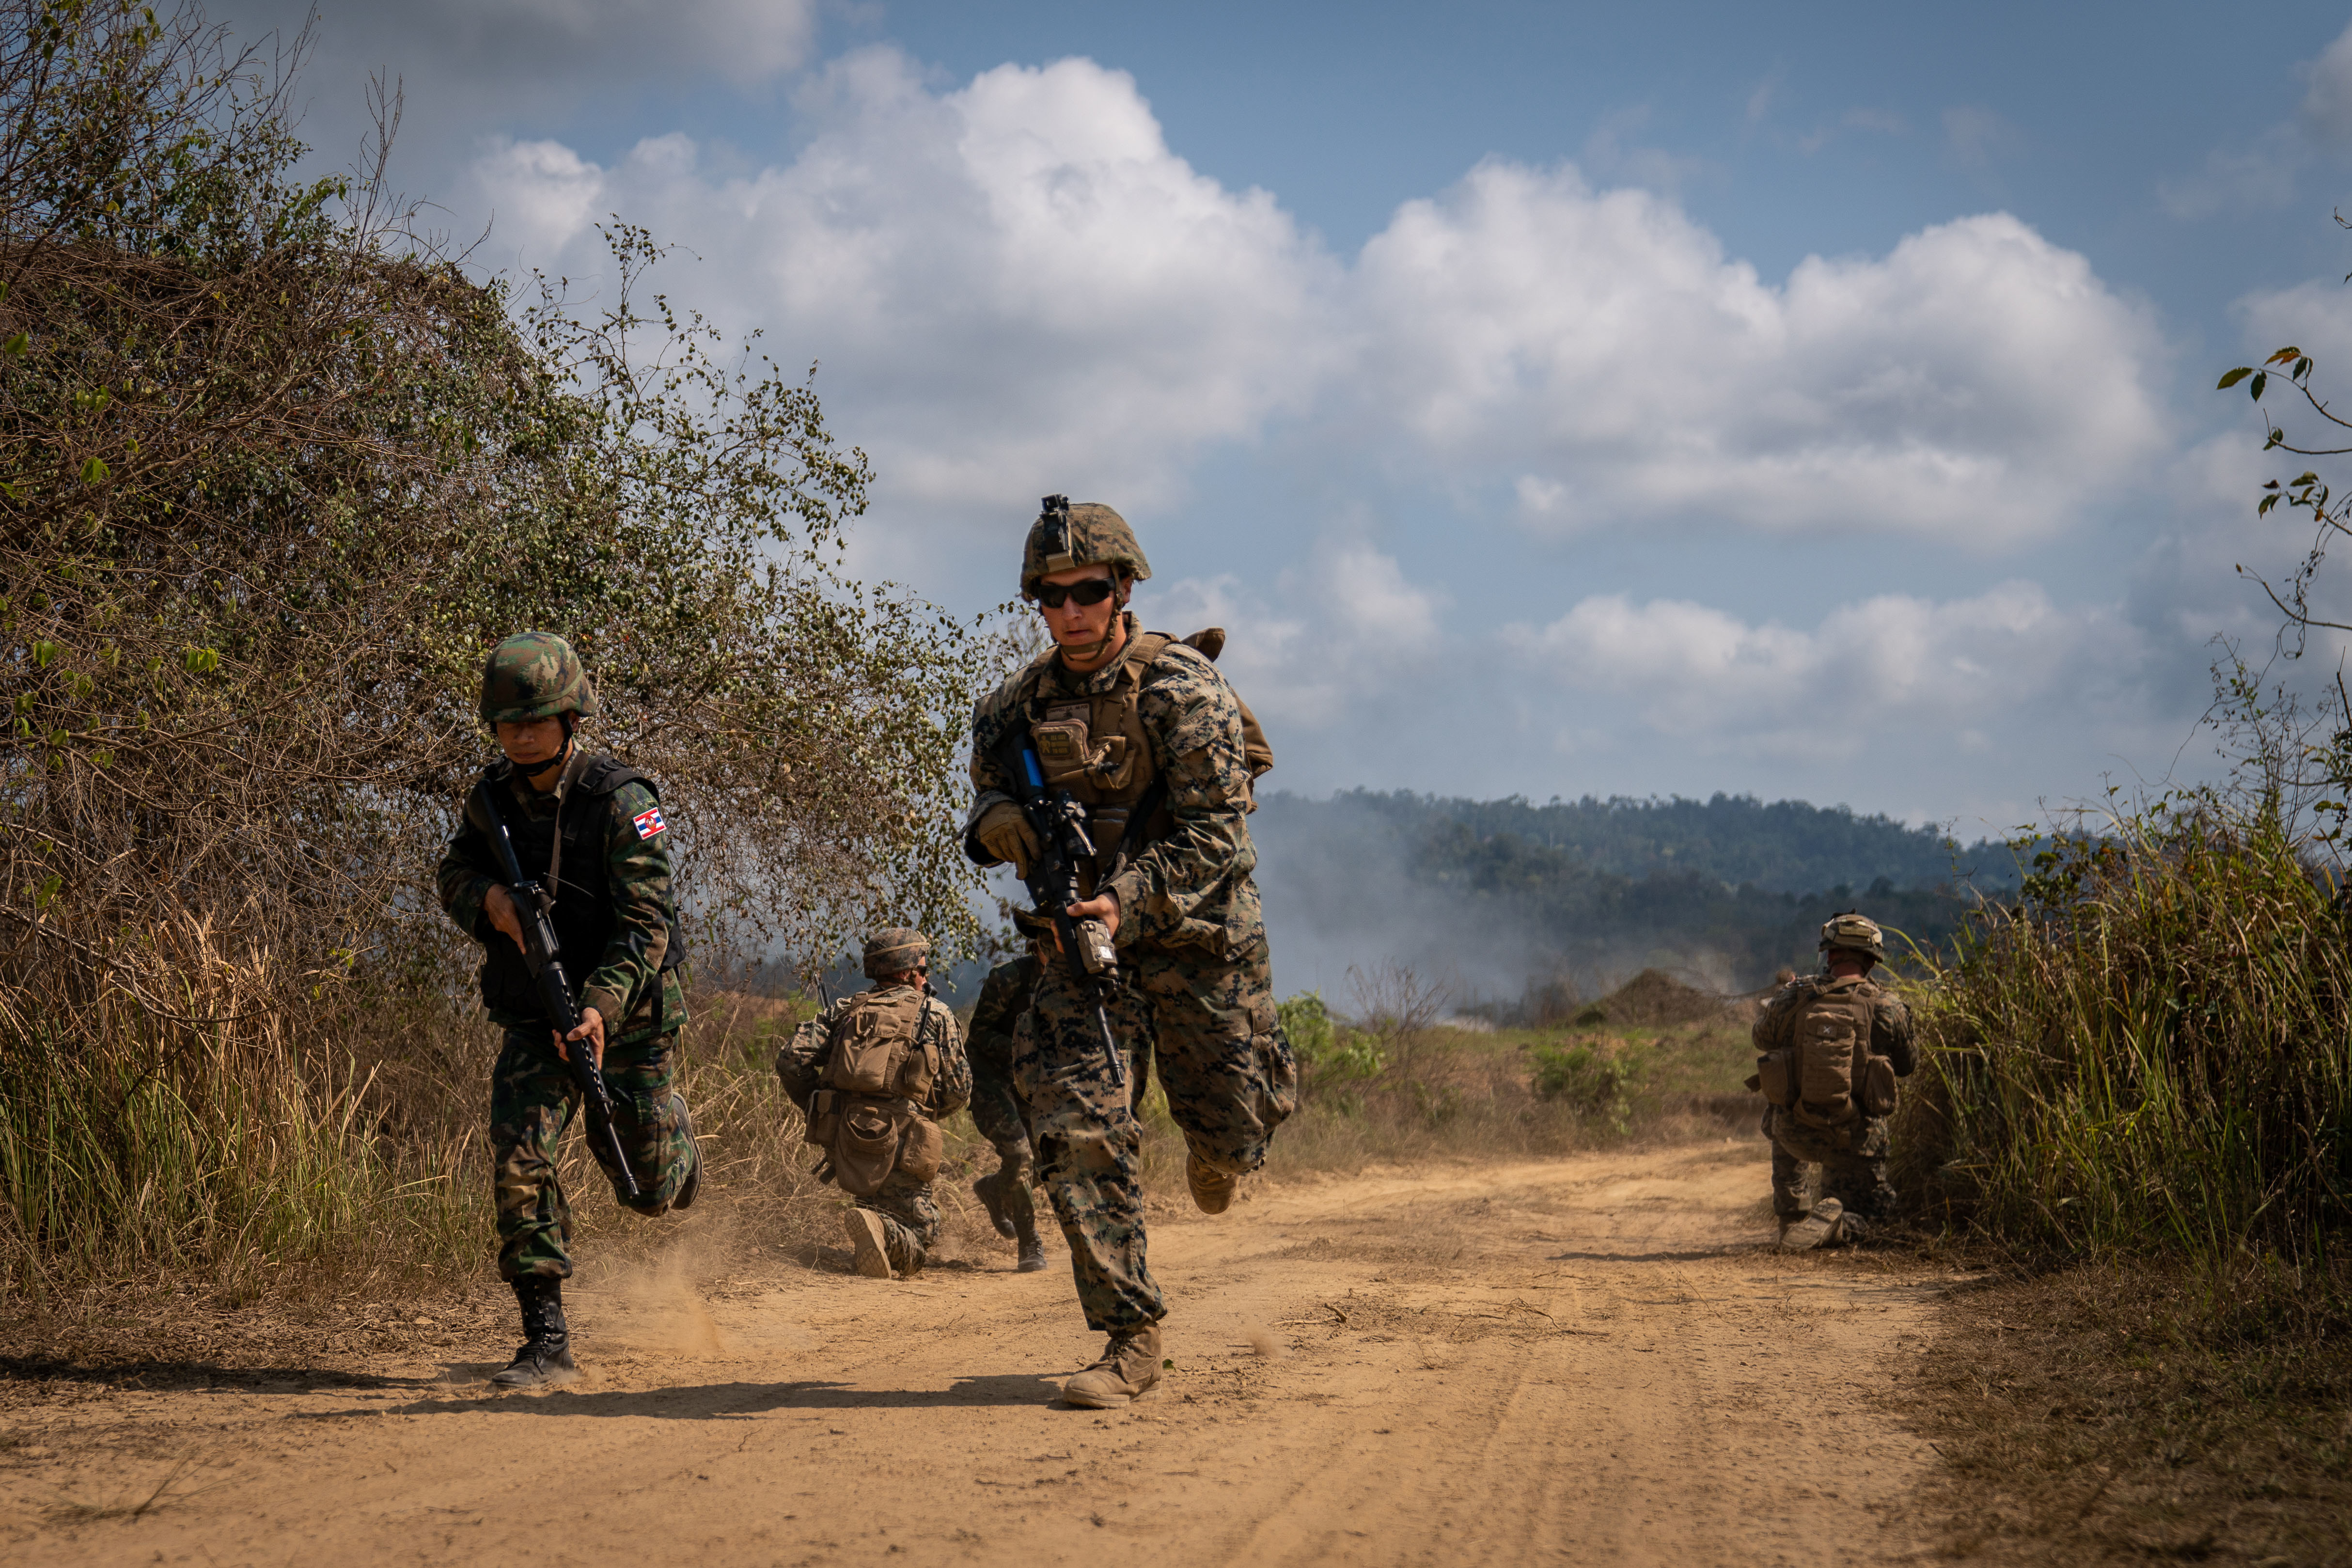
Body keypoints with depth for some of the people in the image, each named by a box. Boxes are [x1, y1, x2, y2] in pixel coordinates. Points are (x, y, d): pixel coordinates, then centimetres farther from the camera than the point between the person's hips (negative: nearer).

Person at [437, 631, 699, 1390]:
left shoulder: (622, 802, -19)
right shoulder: (493, 798, -2)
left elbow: (645, 924, -23)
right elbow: (453, 875, 12)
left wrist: (602, 1007, -37)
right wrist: (489, 899, -13)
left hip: (627, 1013, -3)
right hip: (535, 1015, 3)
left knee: (651, 1188, 8)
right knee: (518, 1159, -17)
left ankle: (675, 1146, 48)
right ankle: (547, 1341, -13)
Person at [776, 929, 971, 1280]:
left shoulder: (846, 1009, 15)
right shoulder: (936, 1015, 6)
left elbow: (792, 1059, 5)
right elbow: (958, 1090, 7)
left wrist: (817, 1112, 17)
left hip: (844, 1142, 5)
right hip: (897, 1143, -5)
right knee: (920, 1230, 0)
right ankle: (883, 1232, -29)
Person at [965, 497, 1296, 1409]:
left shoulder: (1182, 690, -15)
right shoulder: (1022, 703, 1)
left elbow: (1215, 833, -18)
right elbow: (988, 781, 15)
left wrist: (1130, 898, -32)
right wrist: (996, 819, -10)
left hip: (1196, 933, -3)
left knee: (1235, 1128, 8)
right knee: (1076, 1128, -12)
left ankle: (1214, 1143, 49)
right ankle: (1131, 1340, -6)